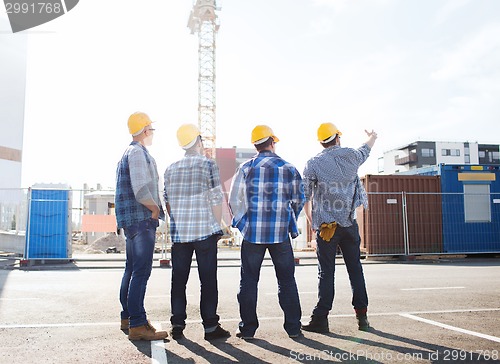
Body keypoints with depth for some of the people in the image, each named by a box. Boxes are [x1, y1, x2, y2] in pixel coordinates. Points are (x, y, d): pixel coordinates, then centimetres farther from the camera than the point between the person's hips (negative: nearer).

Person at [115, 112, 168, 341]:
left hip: (131, 221, 11)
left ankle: (128, 317, 26)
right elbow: (141, 190, -22)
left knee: (132, 270, 16)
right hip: (142, 220, -11)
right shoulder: (138, 153, -12)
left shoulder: (128, 153, 20)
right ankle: (137, 324, -8)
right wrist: (155, 208, -8)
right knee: (141, 272, -10)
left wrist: (154, 208, 14)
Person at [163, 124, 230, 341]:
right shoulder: (208, 165, -5)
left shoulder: (171, 169, 9)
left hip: (178, 232, 4)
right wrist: (218, 226, 4)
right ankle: (210, 326, 6)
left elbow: (167, 201, 12)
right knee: (208, 280, 2)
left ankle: (178, 325, 13)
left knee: (178, 279, 10)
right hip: (205, 231, -4)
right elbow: (216, 200, -7)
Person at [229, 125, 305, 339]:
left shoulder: (246, 168, 0)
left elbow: (235, 200, -1)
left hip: (253, 233, -1)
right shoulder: (289, 169, 4)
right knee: (286, 280, 11)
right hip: (281, 233, 1)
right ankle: (293, 327, 15)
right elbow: (298, 201, 10)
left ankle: (248, 328, 10)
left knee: (249, 280, 7)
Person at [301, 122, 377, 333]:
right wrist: (372, 139, 50)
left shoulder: (313, 164, -5)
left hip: (326, 226, -2)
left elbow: (306, 196, -2)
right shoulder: (350, 156, 3)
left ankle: (321, 318, 2)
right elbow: (365, 152, 27)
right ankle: (362, 316, 16)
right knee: (355, 268, 11)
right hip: (350, 223, 3)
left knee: (326, 272, 0)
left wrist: (310, 220, 14)